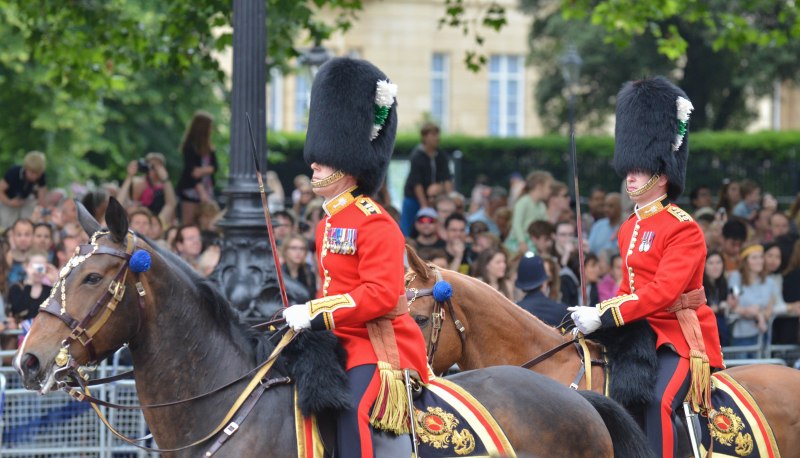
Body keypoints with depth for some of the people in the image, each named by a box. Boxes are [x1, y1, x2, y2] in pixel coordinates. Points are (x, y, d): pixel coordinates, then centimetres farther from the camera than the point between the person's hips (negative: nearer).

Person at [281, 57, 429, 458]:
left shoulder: (374, 224, -11)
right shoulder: (327, 224, 18)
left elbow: (381, 294, -20)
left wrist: (316, 315, -21)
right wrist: (301, 315, 9)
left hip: (379, 350, -10)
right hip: (341, 347, 10)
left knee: (350, 411, -30)